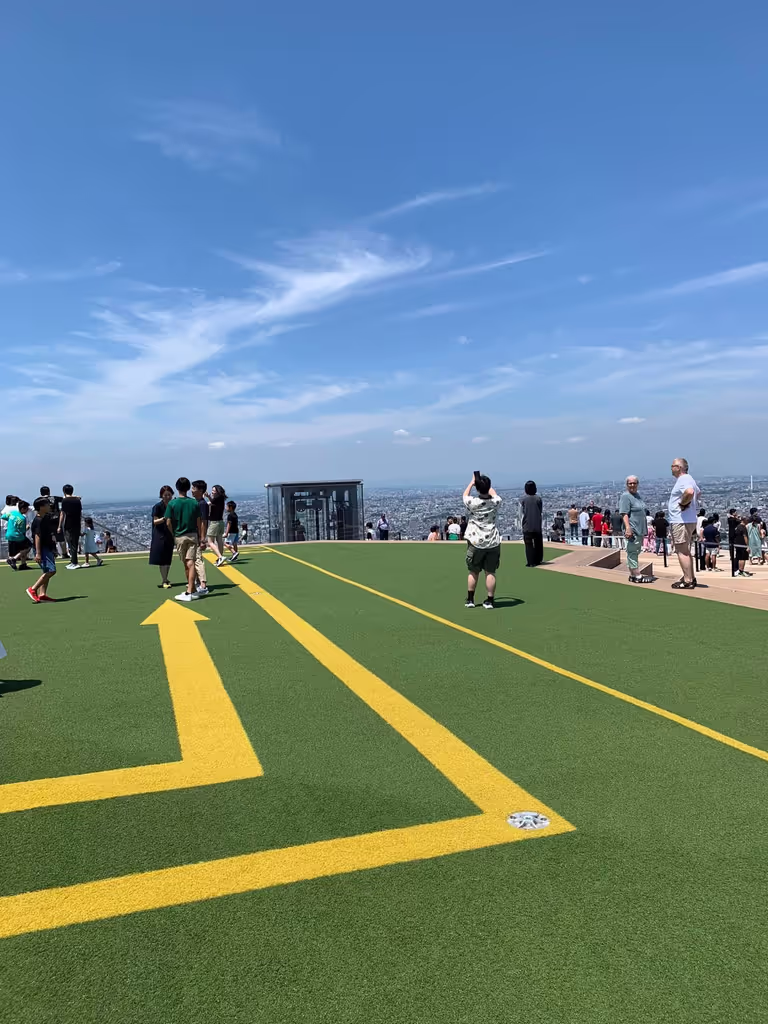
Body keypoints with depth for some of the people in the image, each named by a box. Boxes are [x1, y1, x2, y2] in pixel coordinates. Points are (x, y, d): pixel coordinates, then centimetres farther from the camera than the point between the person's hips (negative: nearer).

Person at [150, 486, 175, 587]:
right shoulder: (157, 506, -9)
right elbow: (155, 521, -11)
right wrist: (164, 518, -27)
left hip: (170, 535, 6)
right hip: (160, 536, -6)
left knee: (168, 560, 10)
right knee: (162, 560, -4)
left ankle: (164, 580, 19)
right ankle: (163, 582, 0)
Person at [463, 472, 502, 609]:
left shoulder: (472, 502, -11)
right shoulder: (496, 502, -5)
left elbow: (465, 495, 13)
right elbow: (493, 494, 21)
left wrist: (472, 482, 21)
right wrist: (485, 482, 28)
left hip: (476, 542, -1)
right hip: (493, 542, 1)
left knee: (473, 572, 12)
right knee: (490, 573, 5)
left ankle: (470, 600, 19)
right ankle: (489, 601, 8)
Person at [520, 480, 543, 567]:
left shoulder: (523, 498, -7)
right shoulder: (538, 497, -2)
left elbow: (521, 511, -5)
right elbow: (540, 511, 3)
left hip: (527, 525, -2)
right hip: (537, 525, 2)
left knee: (529, 544, 0)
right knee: (538, 543, 15)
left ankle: (531, 562, -4)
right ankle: (538, 560, 21)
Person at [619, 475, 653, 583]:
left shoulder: (637, 495, 18)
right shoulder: (626, 496, -10)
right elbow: (624, 514, -18)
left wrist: (645, 529, 27)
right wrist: (628, 528, -27)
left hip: (639, 530, 10)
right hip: (633, 530, -10)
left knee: (634, 552, 12)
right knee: (632, 552, -7)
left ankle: (633, 574, 17)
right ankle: (637, 576, -8)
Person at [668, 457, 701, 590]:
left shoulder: (683, 480, -17)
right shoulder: (688, 479, 17)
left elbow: (689, 492, -38)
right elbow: (698, 492, 34)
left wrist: (682, 503, -22)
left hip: (681, 521, -11)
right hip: (688, 520, 11)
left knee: (681, 551, -7)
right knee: (686, 551, 18)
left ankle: (687, 581, -6)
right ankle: (690, 578, 25)